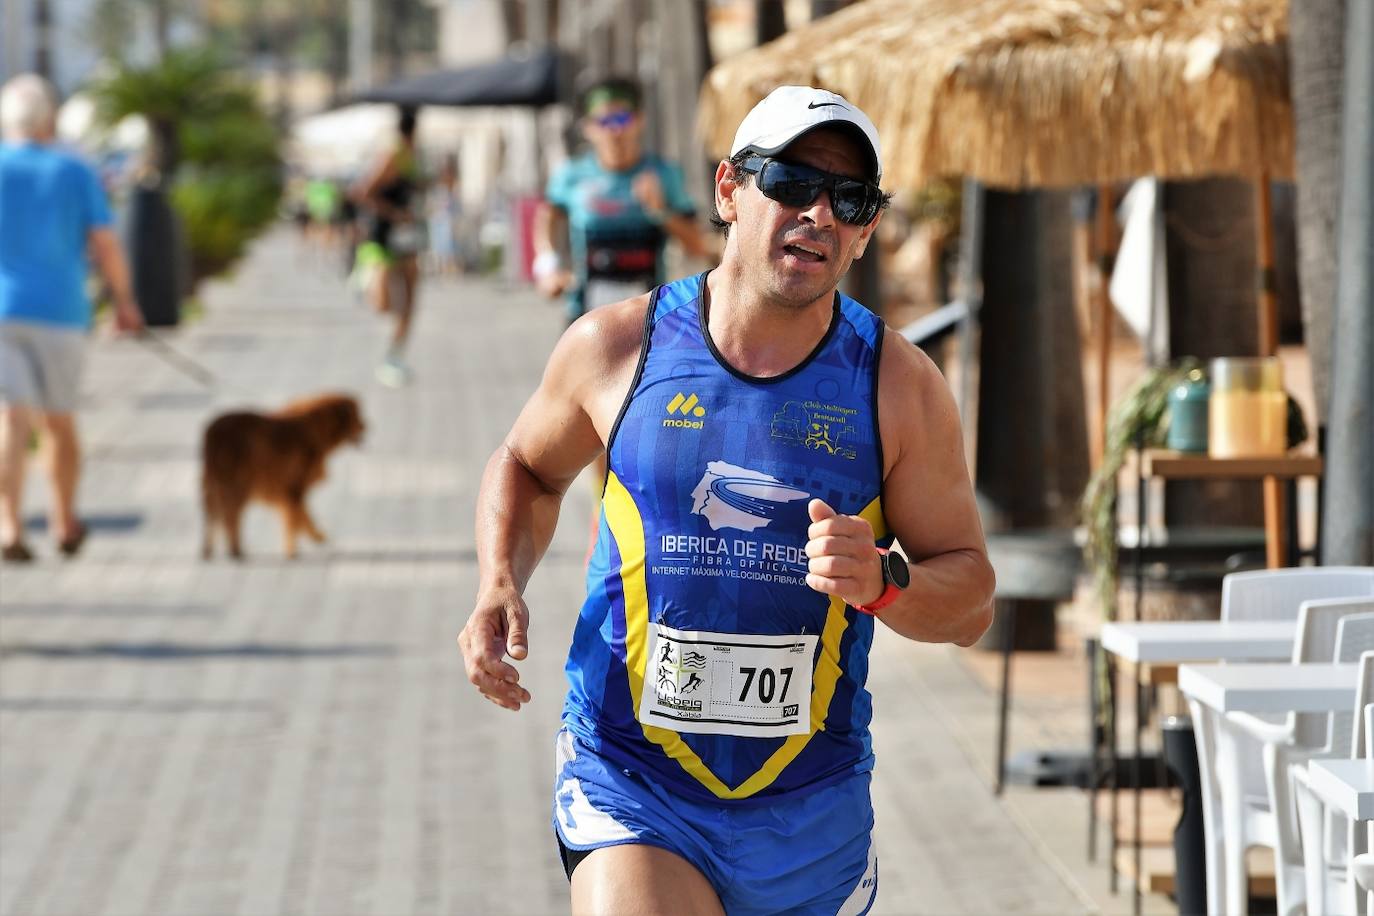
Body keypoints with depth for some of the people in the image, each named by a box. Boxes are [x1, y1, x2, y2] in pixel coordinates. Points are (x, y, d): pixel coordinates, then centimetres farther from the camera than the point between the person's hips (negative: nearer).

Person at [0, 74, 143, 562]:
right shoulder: (76, 173, 3)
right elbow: (105, 246, -2)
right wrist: (124, 299, 11)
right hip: (59, 312, 1)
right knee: (59, 421, 18)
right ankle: (65, 523, 31)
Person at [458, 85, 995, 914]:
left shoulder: (901, 387, -2)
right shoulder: (618, 347, -2)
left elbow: (971, 601, 1)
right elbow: (527, 468, 18)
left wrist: (883, 582, -21)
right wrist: (501, 587, 0)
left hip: (809, 809, 2)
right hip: (630, 785, -2)